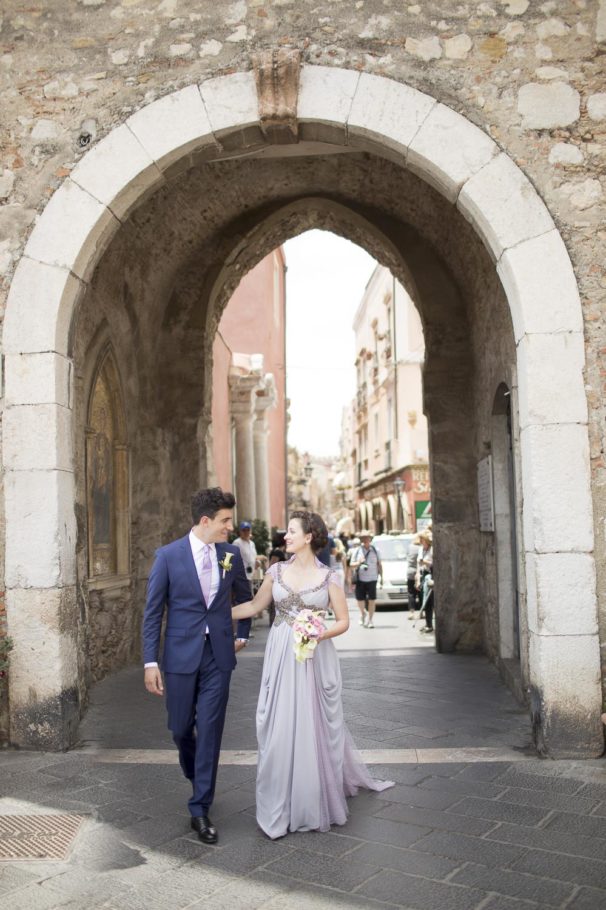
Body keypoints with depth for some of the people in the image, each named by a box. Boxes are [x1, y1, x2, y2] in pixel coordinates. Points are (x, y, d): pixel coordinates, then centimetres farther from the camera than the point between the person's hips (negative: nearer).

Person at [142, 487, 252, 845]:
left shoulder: (231, 553, 0)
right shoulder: (168, 555, -8)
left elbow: (244, 595, 19)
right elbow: (153, 611, -5)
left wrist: (243, 634, 16)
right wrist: (151, 661, -8)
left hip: (218, 655, 1)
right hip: (181, 655, -1)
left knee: (210, 731, -1)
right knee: (181, 728, 12)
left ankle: (201, 809, 10)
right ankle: (196, 776, 43)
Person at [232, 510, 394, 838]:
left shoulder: (328, 577, -4)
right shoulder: (277, 571, 4)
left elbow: (343, 621, -1)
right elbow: (256, 605, 12)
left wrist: (321, 633, -18)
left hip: (315, 659, -2)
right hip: (281, 658, 2)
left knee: (316, 726, 7)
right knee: (280, 727, 3)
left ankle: (318, 801, 28)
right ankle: (280, 807, 17)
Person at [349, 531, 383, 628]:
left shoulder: (375, 550, 7)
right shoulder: (357, 551, 5)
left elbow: (379, 564, 13)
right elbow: (351, 564, 5)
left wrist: (381, 576, 8)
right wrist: (359, 563, -14)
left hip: (372, 579, 0)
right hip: (360, 579, 0)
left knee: (372, 600, -4)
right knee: (360, 599, 3)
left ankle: (370, 619, 8)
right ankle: (363, 614, 32)